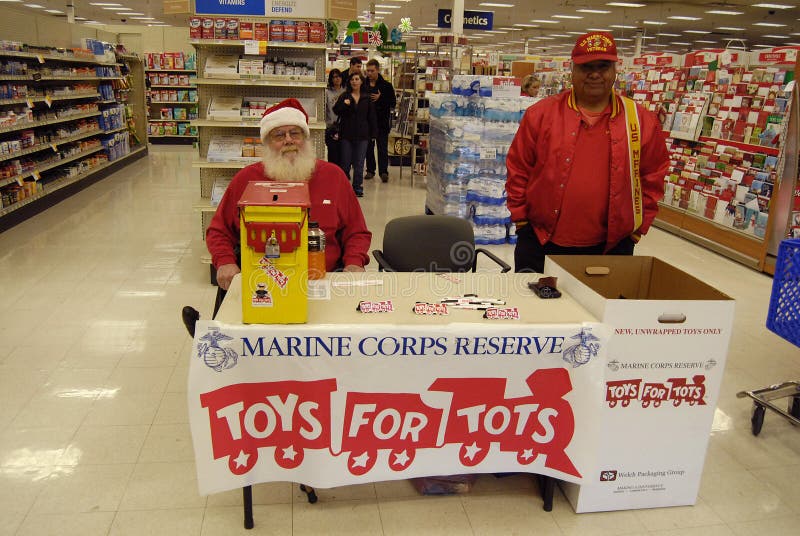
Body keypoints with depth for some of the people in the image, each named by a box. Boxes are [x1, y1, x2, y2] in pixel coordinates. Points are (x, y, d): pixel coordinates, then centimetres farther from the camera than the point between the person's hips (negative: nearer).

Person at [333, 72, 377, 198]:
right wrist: (343, 104, -24)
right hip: (346, 134, 0)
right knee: (345, 163, 5)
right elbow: (336, 110, -6)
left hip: (362, 135, 1)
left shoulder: (367, 98, 7)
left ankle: (358, 187, 11)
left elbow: (371, 116, 9)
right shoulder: (344, 96, 3)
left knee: (359, 164, 3)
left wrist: (373, 133, 5)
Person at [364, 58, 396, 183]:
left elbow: (393, 103, -4)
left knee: (382, 148, -3)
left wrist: (380, 98, -15)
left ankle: (383, 171, -2)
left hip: (382, 121, -3)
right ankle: (370, 170, 20)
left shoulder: (386, 85, -2)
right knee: (368, 147, 10)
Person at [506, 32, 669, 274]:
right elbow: (518, 168, 3)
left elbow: (653, 175, 10)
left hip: (611, 247, 1)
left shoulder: (641, 120, 3)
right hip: (540, 242, 0)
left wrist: (640, 225, 8)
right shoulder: (541, 113, -1)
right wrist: (520, 218, 1)